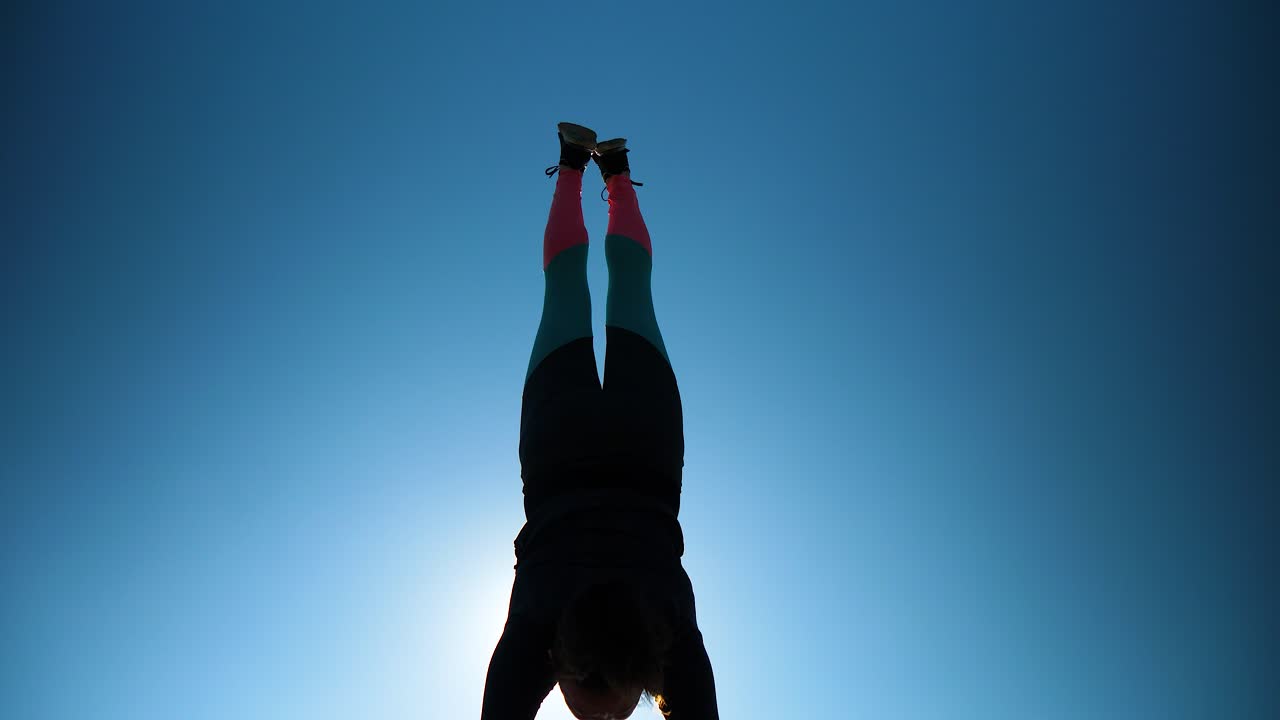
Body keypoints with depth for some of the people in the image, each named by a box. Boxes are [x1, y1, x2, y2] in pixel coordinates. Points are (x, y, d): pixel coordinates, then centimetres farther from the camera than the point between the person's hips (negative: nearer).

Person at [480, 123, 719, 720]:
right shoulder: (533, 630, -36)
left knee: (629, 280, 26)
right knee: (567, 282, 26)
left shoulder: (674, 640, -36)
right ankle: (574, 162, 47)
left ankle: (614, 168, 49)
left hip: (639, 437, 0)